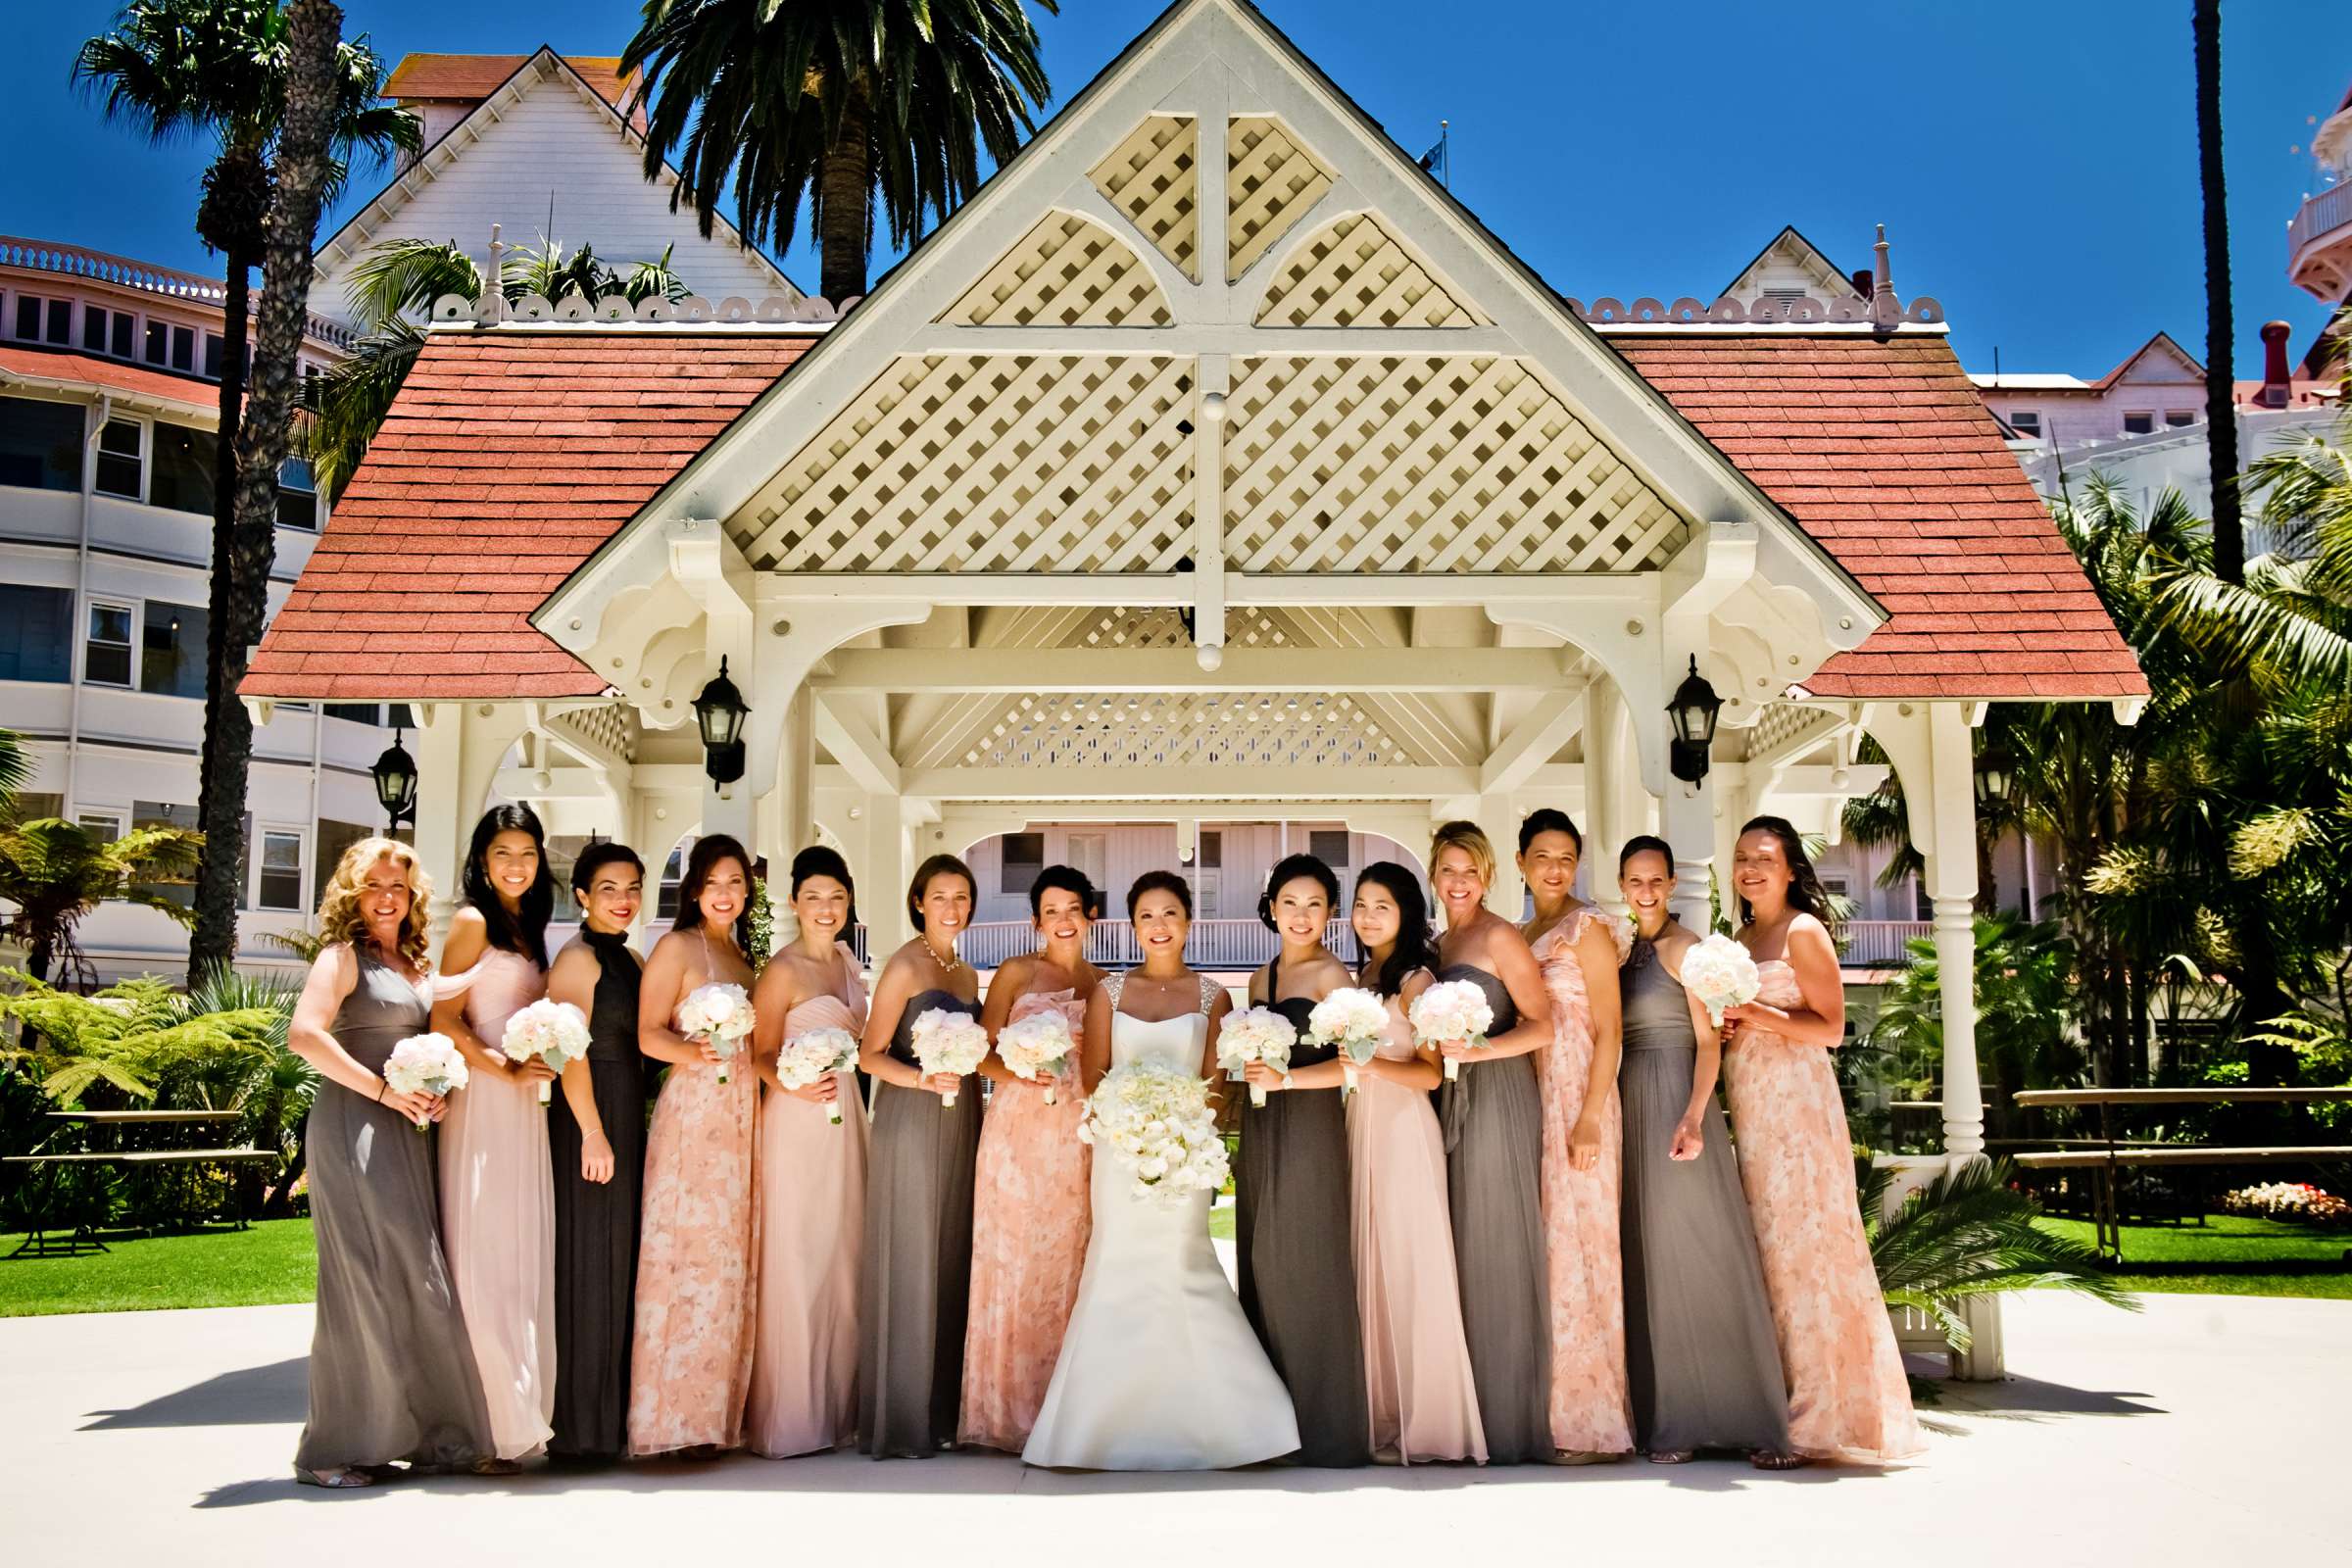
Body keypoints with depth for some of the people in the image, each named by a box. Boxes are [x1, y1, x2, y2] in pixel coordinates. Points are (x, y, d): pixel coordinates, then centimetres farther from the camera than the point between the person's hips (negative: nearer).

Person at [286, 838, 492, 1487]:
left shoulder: (417, 965, 19)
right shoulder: (344, 957, -3)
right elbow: (304, 1034, -17)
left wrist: (436, 1092, 4)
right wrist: (382, 1089, -17)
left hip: (407, 1134, 7)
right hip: (354, 1128, -7)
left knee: (415, 1278, 7)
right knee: (366, 1279, -8)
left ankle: (420, 1432, 15)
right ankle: (335, 1449, 1)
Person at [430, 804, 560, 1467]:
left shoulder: (528, 929, 18)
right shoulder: (473, 921, -3)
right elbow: (445, 1020, -10)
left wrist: (541, 1061, 6)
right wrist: (506, 1069, -16)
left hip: (524, 1107, 8)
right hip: (482, 1103, -8)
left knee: (523, 1257, 7)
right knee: (482, 1257, -7)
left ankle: (521, 1414, 12)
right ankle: (490, 1424, -5)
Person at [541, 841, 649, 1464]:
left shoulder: (630, 960, 15)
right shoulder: (578, 958, -10)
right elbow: (570, 1050, -18)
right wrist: (593, 1132, -21)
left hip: (627, 1120, 9)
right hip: (591, 1119, -9)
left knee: (620, 1264, 12)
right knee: (590, 1262, -3)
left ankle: (613, 1409, 20)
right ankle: (581, 1424, 5)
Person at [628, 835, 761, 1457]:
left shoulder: (744, 955, 18)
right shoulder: (677, 946, -1)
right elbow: (649, 1033, -9)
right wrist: (693, 1052, -27)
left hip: (743, 1117, 7)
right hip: (693, 1111, -7)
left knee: (733, 1258, 6)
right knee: (691, 1254, -9)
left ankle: (720, 1408, 11)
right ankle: (677, 1415, -5)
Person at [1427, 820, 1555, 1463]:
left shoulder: (1499, 937, -5)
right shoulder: (1441, 943, 16)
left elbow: (1543, 1025, -11)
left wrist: (1477, 1050, -20)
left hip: (1497, 1096, -7)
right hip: (1453, 1100, 7)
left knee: (1496, 1250, -3)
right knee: (1463, 1247, 7)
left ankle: (1511, 1423, 6)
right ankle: (1473, 1411, 14)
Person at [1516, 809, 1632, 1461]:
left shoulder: (1588, 928, -5)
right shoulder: (1520, 936, 16)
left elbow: (1608, 1029, -10)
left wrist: (1590, 1115, -18)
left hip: (1577, 1096, -7)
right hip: (1531, 1096, 7)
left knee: (1578, 1240, -7)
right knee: (1542, 1243, 6)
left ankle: (1595, 1419, -1)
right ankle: (1557, 1410, 12)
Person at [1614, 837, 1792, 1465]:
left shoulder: (1684, 947, -5)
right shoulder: (1622, 950, 14)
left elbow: (1708, 1041, -11)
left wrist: (1693, 1117, -22)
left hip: (1679, 1101, -7)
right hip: (1632, 1106, 7)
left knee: (1703, 1253, -7)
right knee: (1652, 1263, 7)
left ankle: (1751, 1420, -3)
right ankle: (1670, 1423, 12)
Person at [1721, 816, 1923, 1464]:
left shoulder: (1803, 932, -4)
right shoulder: (1740, 941, 18)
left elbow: (1830, 1027, -9)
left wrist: (1756, 1013, -17)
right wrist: (1726, 1028, 3)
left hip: (1798, 1102, -7)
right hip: (1752, 1111, 7)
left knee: (1804, 1243, -8)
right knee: (1770, 1249, 4)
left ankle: (1826, 1417, -4)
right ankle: (1786, 1408, 7)